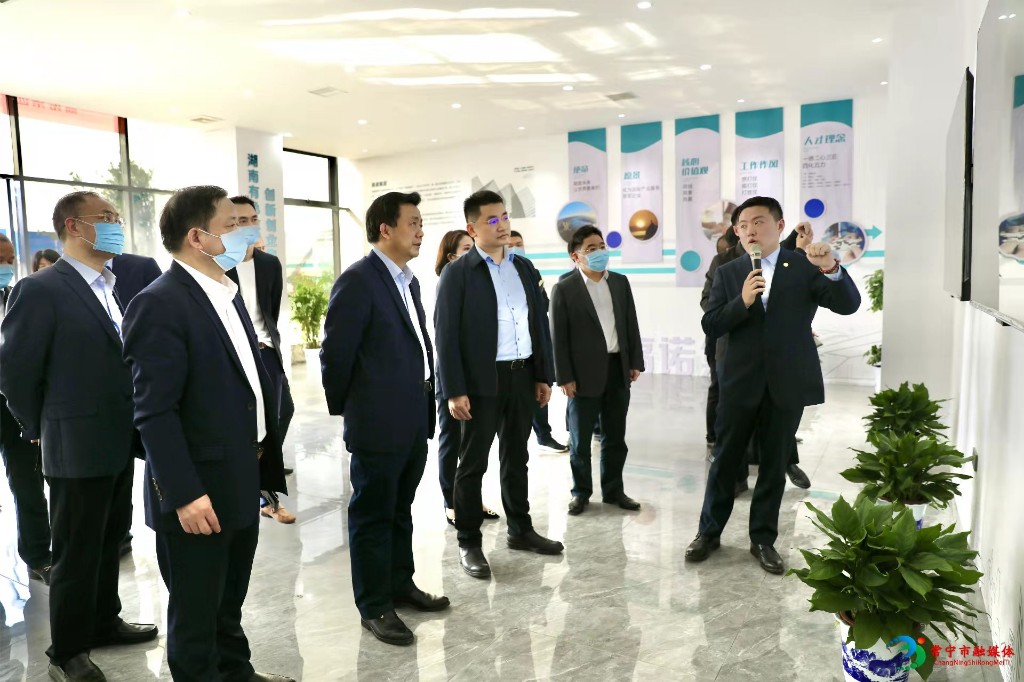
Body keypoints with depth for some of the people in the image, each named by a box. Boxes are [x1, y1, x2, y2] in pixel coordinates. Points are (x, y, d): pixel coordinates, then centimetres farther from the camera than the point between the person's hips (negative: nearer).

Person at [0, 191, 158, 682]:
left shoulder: (113, 288, 8)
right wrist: (40, 430, 0)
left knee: (110, 541, 21)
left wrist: (129, 427, 11)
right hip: (76, 448, -7)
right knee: (76, 554, 8)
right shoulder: (41, 290, -16)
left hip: (118, 443, 7)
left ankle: (103, 623, 40)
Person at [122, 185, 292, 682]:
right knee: (195, 612, 12)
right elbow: (154, 413, -22)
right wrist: (184, 494, -23)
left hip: (241, 481, 8)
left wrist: (263, 451, 14)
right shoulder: (159, 304, -19)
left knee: (230, 600, 25)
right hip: (198, 491, -8)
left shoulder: (227, 293, 9)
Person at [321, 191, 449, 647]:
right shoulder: (357, 281, -15)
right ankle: (374, 606, 21)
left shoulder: (408, 282, 13)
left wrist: (427, 403, 15)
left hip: (414, 421, 8)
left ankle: (400, 585, 35)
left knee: (400, 512, 20)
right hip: (377, 424, -8)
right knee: (372, 516, 7)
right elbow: (335, 354, -14)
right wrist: (344, 408, -3)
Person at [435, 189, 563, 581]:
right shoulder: (457, 273, -6)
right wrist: (454, 391, -15)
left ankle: (520, 529, 32)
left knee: (516, 458, 17)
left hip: (523, 377, 6)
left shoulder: (524, 267, 11)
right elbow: (446, 335, -10)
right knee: (473, 464, 5)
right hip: (482, 381, -5)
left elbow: (539, 322, 13)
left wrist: (543, 375, 9)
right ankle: (469, 542, 18)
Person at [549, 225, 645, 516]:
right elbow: (558, 337, -7)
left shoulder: (620, 283, 9)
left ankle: (613, 489, 26)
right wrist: (565, 377, -11)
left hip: (618, 370, 4)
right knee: (580, 438, 7)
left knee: (615, 437, 13)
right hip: (585, 373, -4)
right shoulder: (564, 289, -5)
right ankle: (581, 491, 22)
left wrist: (635, 362, 6)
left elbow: (631, 325, 12)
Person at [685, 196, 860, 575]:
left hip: (787, 383, 0)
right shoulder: (727, 274, 3)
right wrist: (742, 302, -20)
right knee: (724, 461, 9)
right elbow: (710, 326, -4)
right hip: (740, 382, 1)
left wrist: (832, 269, -28)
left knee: (774, 465, 11)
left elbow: (849, 305, -10)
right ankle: (709, 531, 24)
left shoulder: (804, 267, 0)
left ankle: (763, 538, 26)